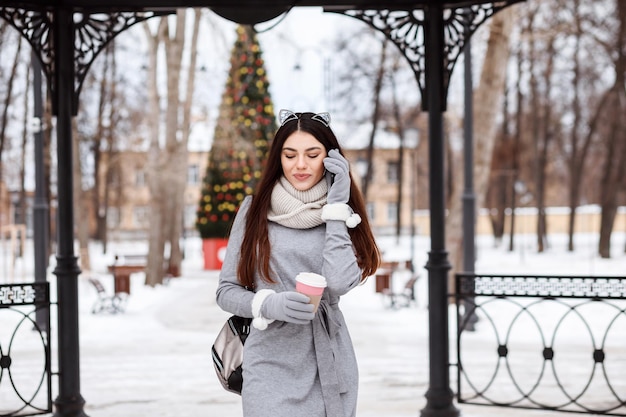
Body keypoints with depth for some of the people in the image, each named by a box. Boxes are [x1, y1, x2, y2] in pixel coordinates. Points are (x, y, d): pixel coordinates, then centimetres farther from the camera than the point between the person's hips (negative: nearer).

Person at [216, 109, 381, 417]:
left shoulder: (343, 214, 3)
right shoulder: (255, 209, 1)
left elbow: (339, 283, -14)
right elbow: (226, 291, 2)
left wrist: (336, 207, -10)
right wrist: (270, 305, -16)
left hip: (328, 367, 1)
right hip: (271, 366, -1)